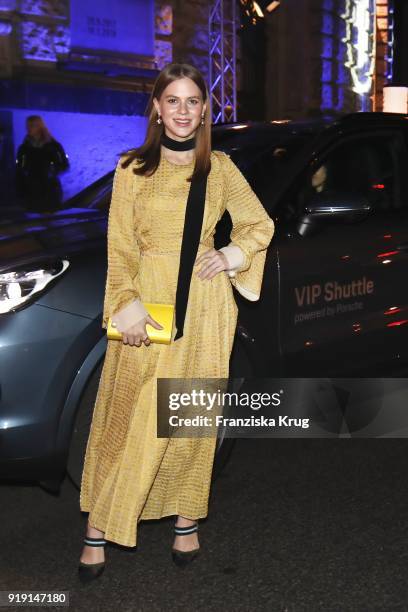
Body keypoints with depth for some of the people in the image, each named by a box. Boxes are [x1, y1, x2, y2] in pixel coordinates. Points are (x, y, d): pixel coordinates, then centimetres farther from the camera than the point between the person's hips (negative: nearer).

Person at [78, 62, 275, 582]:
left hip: (203, 304, 2)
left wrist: (233, 254, -4)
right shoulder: (132, 168, 2)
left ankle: (186, 521, 22)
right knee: (128, 417, 0)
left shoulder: (220, 168, 6)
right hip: (147, 299, -1)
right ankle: (98, 529, 9)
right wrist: (126, 303, -14)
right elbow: (120, 246, -1)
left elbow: (261, 225, 14)